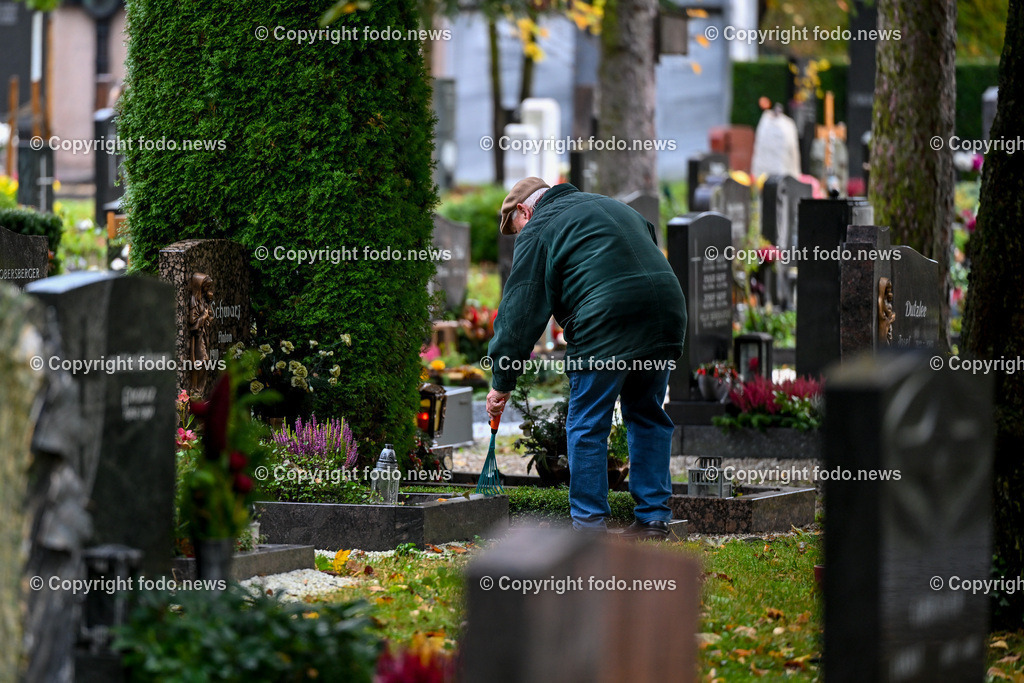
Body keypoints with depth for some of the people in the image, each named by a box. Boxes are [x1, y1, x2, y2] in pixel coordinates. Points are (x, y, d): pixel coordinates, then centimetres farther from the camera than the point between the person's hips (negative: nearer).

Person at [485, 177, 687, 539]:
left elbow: (520, 311, 3)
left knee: (587, 427, 3)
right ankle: (654, 519, 16)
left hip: (605, 329, -7)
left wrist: (502, 381, 7)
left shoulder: (538, 230, 7)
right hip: (667, 314, 7)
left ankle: (589, 525, 3)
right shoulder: (614, 207, 29)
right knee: (648, 416, 17)